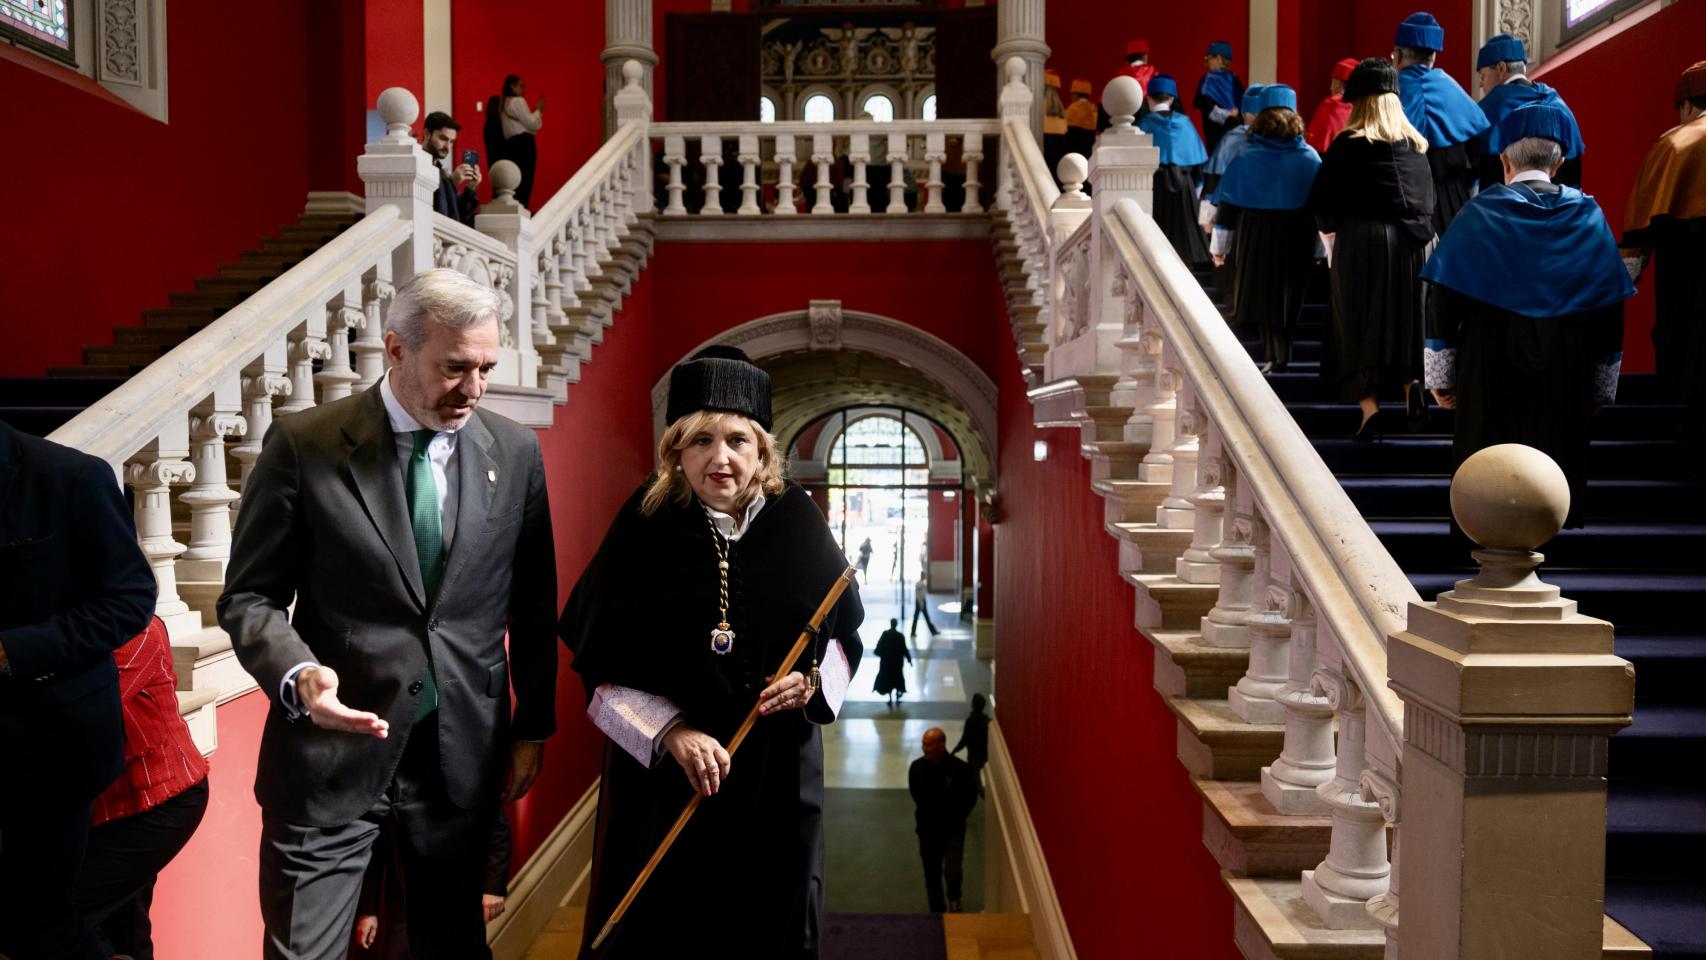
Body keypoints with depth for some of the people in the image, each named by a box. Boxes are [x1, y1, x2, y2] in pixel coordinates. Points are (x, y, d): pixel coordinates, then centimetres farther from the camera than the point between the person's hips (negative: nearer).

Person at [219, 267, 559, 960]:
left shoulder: (515, 453, 0)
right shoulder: (304, 446, -8)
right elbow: (250, 597, -3)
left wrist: (532, 726, 9)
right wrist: (297, 675, -22)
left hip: (464, 753, 3)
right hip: (332, 751, -2)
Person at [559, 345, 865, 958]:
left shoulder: (796, 522, -4)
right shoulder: (645, 531, -10)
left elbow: (844, 627, 8)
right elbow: (600, 671, -7)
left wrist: (817, 681, -11)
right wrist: (670, 732, -19)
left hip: (779, 773, 2)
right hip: (664, 777, -2)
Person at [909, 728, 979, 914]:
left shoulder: (960, 768, -19)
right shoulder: (917, 767, -12)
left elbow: (971, 797, -5)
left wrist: (955, 818, -4)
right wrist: (927, 814, 4)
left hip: (953, 829, -2)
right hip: (927, 828, 3)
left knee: (952, 871, -6)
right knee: (931, 874, 10)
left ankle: (953, 898, 26)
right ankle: (937, 912, 29)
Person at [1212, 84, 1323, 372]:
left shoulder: (1246, 158, -5)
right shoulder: (1310, 157, -1)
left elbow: (1228, 206, -4)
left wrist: (1220, 246, 3)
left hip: (1256, 240, -2)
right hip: (1298, 241, 2)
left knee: (1263, 297, 8)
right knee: (1288, 298, 15)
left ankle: (1275, 353, -1)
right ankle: (1281, 354, 23)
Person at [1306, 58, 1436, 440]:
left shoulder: (1348, 144, -5)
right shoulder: (1416, 144, 9)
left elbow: (1322, 203, -5)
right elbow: (1429, 200, 14)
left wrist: (1331, 226, 13)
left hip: (1360, 241, -4)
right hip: (1411, 242, 4)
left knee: (1360, 323, 0)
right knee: (1406, 317, 17)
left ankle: (1369, 405, -6)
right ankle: (1411, 380, -1)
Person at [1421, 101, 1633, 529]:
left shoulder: (1480, 213, -3)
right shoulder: (1588, 217, 4)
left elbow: (1443, 301, -7)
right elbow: (1611, 312, 5)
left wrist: (1441, 376, 0)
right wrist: (1602, 389, 12)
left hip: (1489, 370, -2)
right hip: (1566, 376, 2)